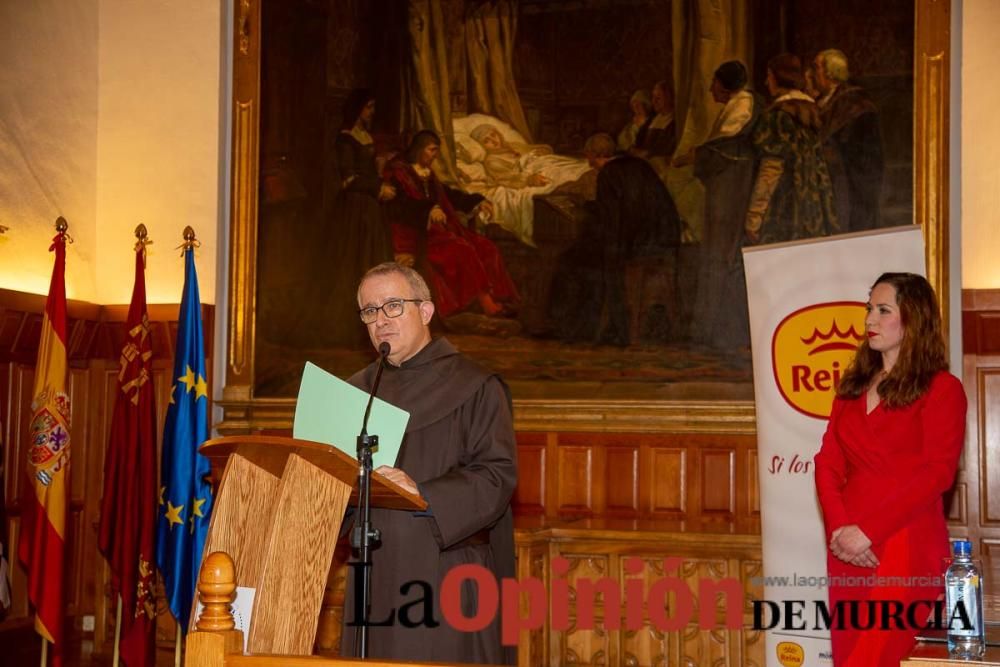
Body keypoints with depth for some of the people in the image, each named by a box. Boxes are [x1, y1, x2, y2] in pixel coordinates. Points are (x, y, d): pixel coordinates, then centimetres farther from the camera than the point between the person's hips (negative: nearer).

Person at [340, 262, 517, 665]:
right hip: (373, 575, 5)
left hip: (444, 576, -4)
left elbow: (498, 475, -11)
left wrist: (422, 494, -23)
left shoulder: (474, 388, -1)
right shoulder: (356, 390, 15)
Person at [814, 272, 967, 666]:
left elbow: (937, 473, -11)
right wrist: (838, 528, -8)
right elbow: (828, 462, 9)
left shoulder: (941, 388, -1)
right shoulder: (852, 386, 16)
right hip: (848, 546, 6)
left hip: (908, 545, -6)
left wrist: (869, 530, -16)